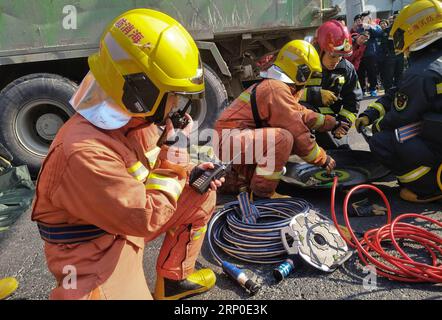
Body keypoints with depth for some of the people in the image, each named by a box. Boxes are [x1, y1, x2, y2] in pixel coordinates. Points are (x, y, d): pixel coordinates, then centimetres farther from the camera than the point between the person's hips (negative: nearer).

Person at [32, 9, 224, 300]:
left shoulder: (133, 119, -8)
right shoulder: (85, 153, -34)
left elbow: (152, 167, 10)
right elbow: (147, 219, -28)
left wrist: (190, 173, -8)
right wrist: (175, 152, -23)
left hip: (130, 220, 9)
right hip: (95, 251, -8)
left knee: (202, 196, 8)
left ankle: (173, 279, 22)